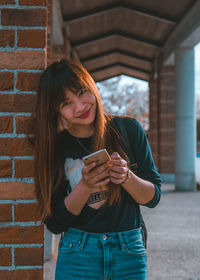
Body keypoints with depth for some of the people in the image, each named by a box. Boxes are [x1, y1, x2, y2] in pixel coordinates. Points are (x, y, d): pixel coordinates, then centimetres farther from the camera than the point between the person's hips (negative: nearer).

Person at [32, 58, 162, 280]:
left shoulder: (128, 129, -4)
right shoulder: (54, 147, -4)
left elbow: (153, 197, -1)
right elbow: (54, 224, -6)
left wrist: (126, 177, -20)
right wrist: (85, 186, -20)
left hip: (130, 253, 1)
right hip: (77, 257, 0)